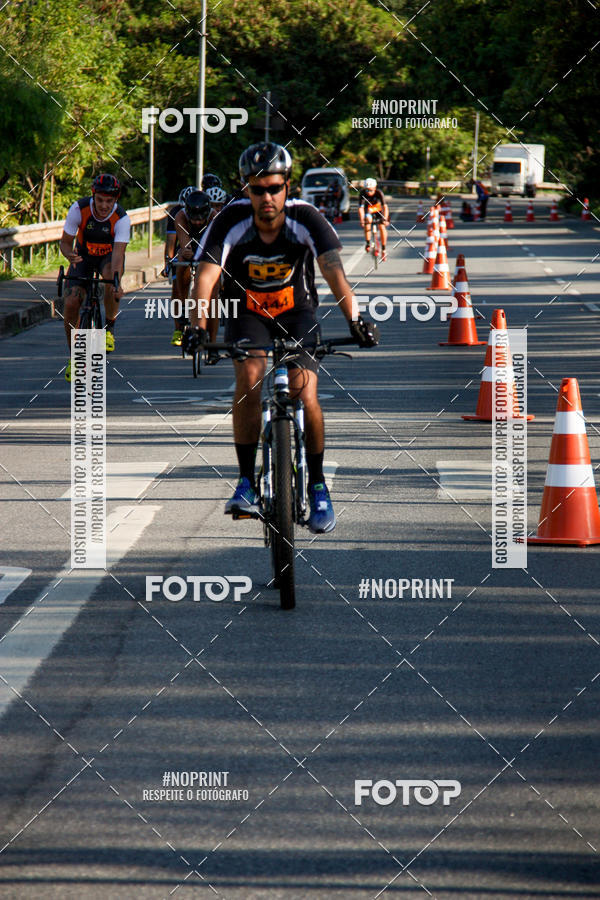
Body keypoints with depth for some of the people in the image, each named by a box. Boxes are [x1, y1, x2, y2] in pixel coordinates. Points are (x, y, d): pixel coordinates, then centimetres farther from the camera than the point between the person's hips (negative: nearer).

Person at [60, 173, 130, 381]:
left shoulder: (121, 219, -30)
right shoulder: (79, 209, -27)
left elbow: (118, 253, -39)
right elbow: (65, 242, -20)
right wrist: (70, 255, -44)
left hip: (109, 256, -1)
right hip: (83, 255, 1)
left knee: (111, 278, -36)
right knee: (71, 303, -16)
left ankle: (109, 328, -9)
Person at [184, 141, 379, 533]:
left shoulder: (305, 218, -21)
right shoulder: (232, 221, -22)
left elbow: (333, 269, -30)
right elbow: (206, 275, -30)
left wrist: (354, 319, -45)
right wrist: (198, 326, -46)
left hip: (296, 313, 0)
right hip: (247, 313, 0)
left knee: (305, 394, -18)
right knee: (250, 376, -28)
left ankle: (318, 486, 3)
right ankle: (247, 483, -18)